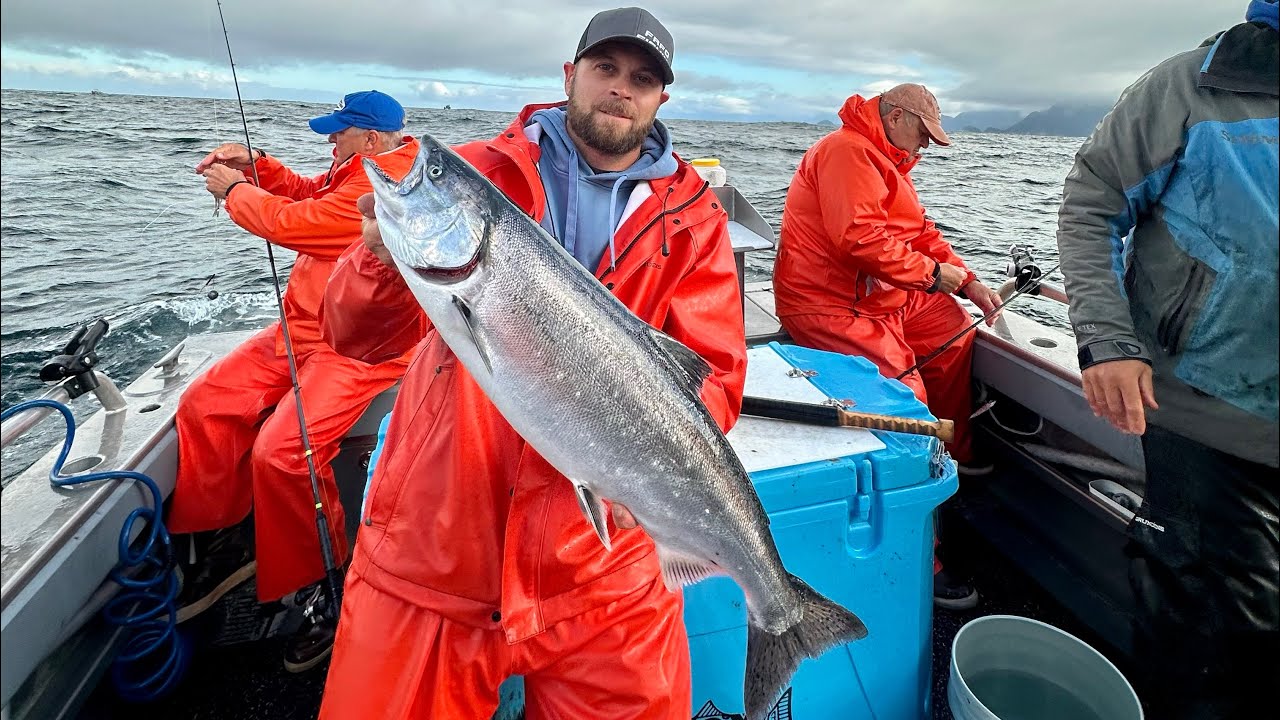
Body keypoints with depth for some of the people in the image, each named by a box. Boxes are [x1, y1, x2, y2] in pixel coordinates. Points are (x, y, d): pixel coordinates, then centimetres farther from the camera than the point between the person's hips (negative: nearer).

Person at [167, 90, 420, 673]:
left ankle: (322, 591, -5)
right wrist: (255, 165, 12)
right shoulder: (359, 172, 14)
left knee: (281, 451, -26)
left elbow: (293, 221, -18)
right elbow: (308, 192, 29)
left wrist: (233, 189, 0)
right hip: (304, 332, 11)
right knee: (206, 405, 4)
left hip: (362, 348, -11)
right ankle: (227, 543, 16)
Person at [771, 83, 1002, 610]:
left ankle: (954, 455, 29)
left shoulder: (887, 162, 24)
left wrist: (968, 281, 13)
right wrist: (930, 272, -14)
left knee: (954, 328, 21)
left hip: (880, 295, 11)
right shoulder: (849, 152, -13)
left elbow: (920, 232, 23)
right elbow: (859, 236, -26)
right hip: (830, 305, -11)